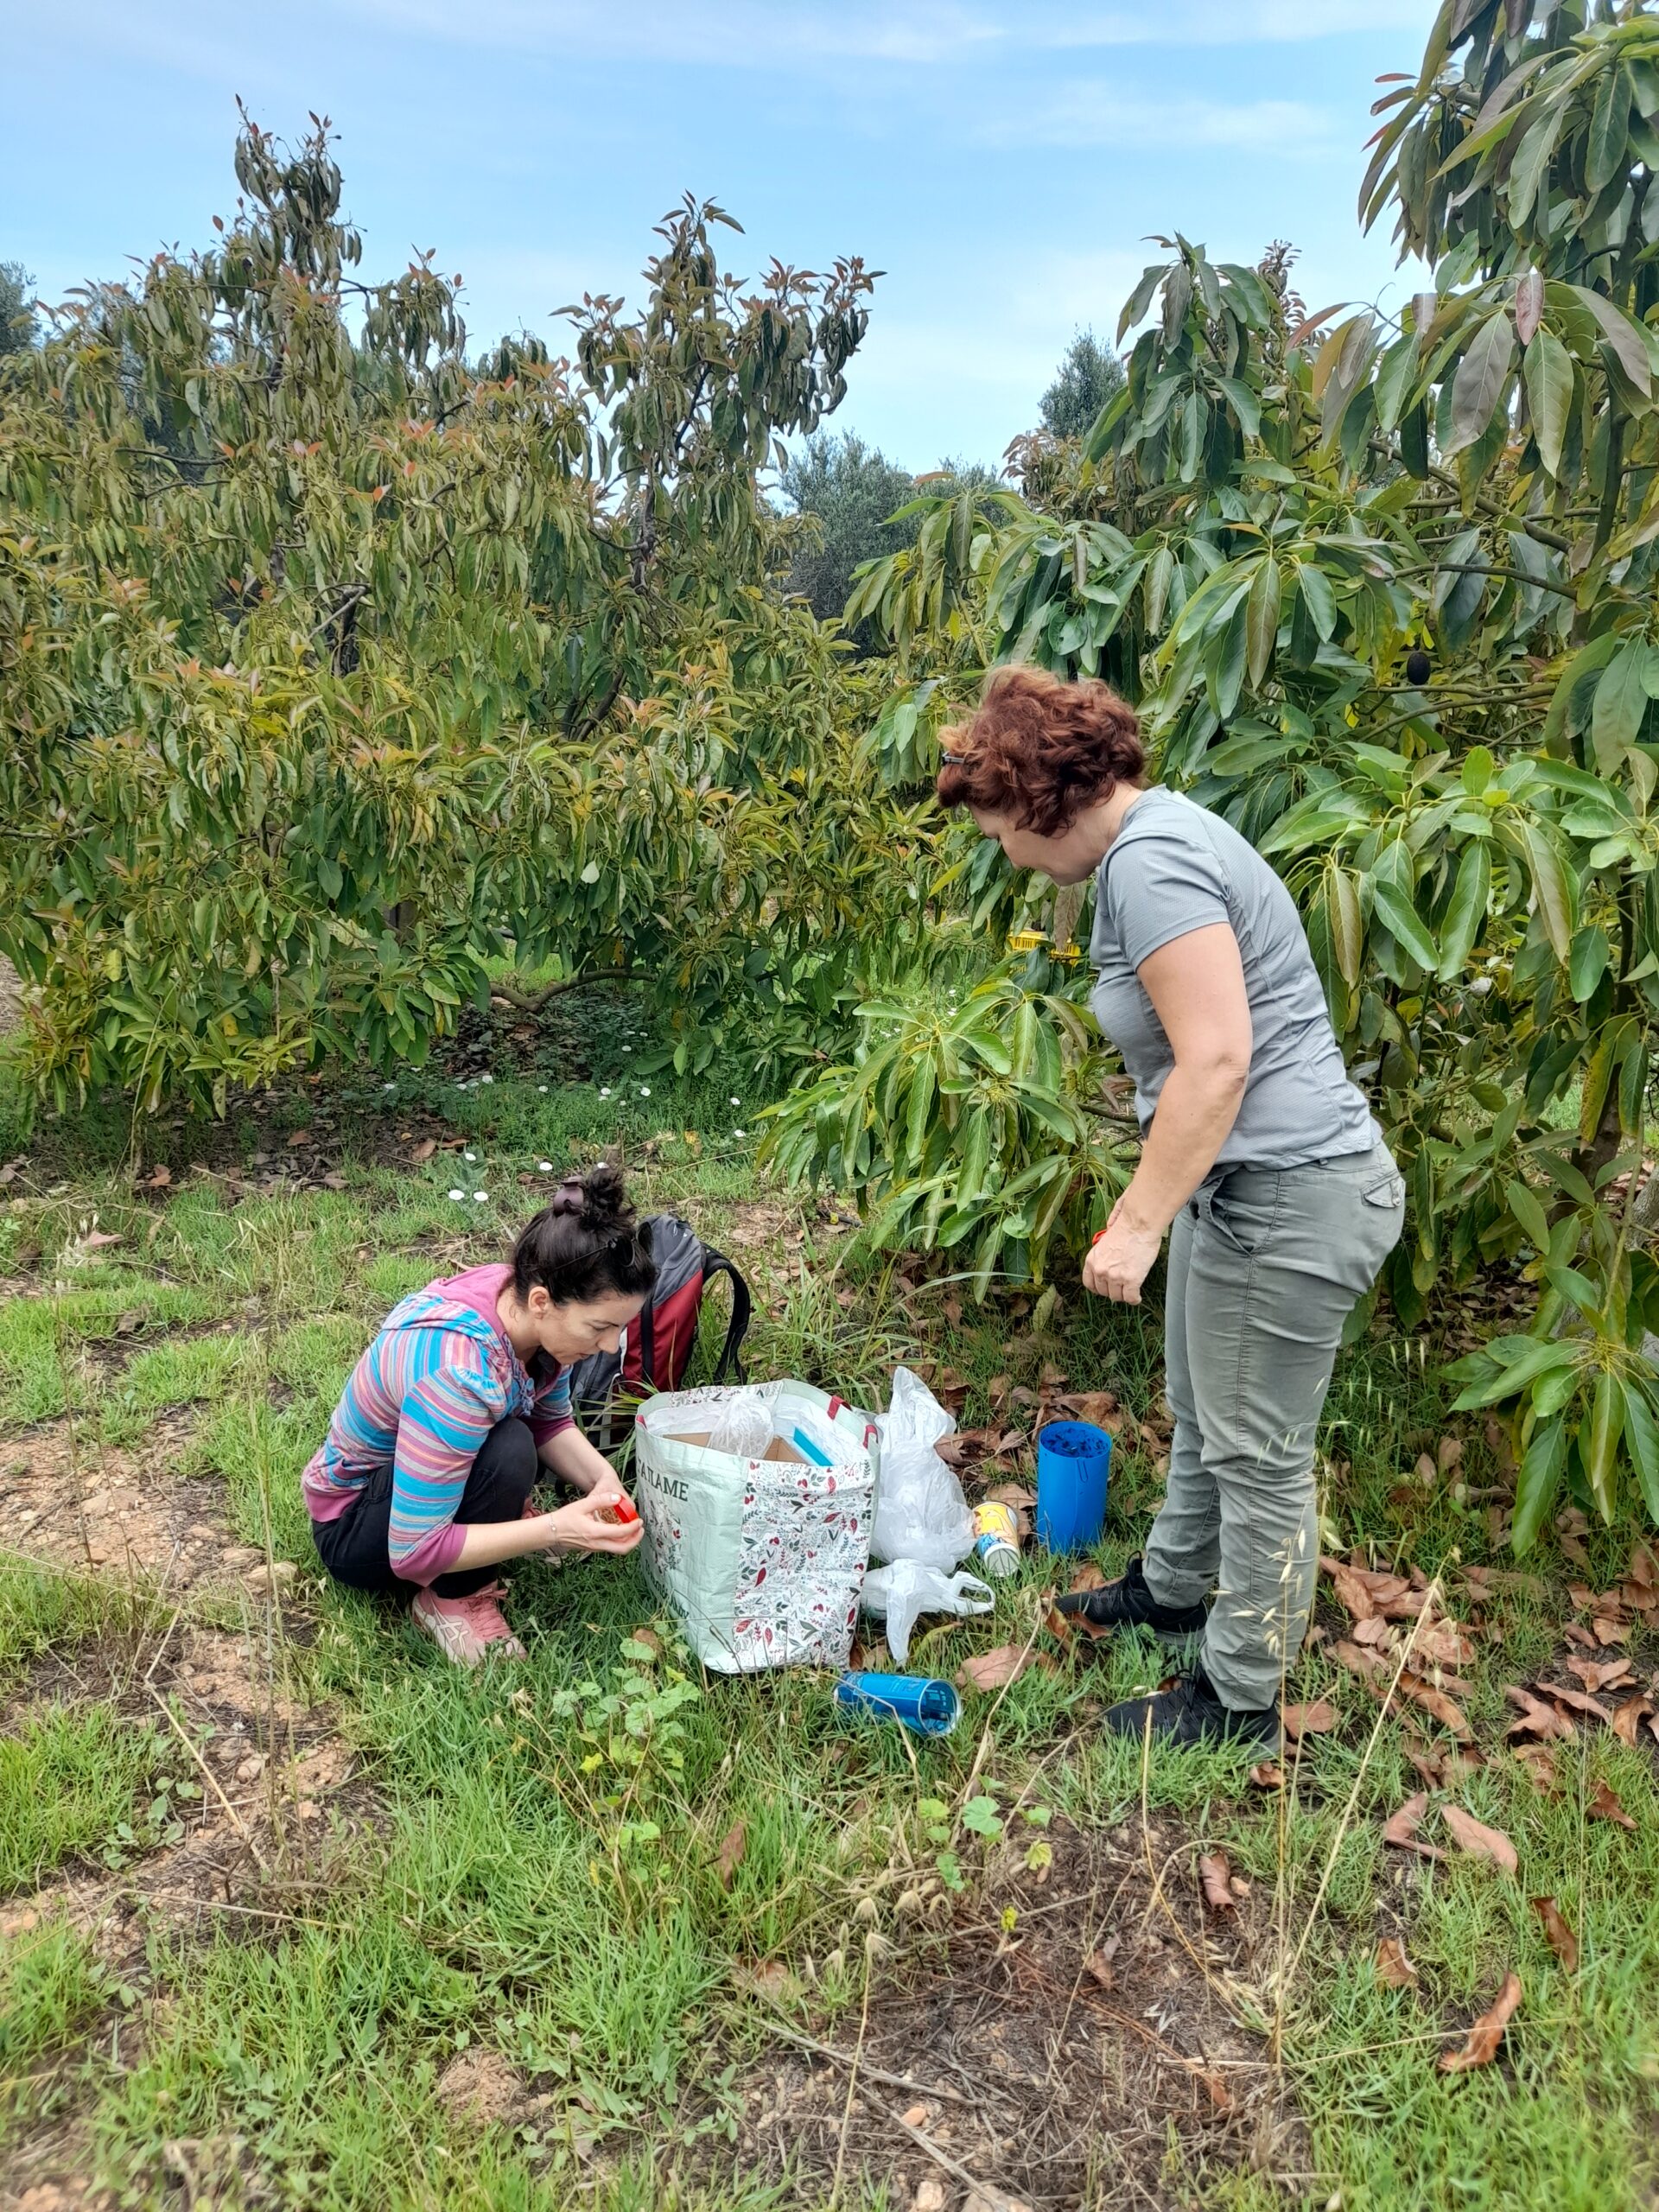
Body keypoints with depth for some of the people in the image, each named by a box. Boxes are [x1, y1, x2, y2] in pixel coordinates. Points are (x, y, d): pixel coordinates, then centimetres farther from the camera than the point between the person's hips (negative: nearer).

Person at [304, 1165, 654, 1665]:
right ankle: (453, 1601, -10)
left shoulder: (527, 1304, -18)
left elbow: (552, 1423, 0)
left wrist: (603, 1481, -19)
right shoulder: (461, 1374, -39)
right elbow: (413, 1552, -33)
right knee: (508, 1451, -33)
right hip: (351, 1530, -8)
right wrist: (555, 1529, -35)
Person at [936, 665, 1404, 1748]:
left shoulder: (1151, 864, -21)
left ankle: (1239, 1700, 24)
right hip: (1249, 1183, 10)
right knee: (1203, 1412, 26)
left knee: (1258, 1454, 5)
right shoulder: (1153, 836, 11)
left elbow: (1216, 1061, -27)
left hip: (1287, 1198, -10)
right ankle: (1173, 1587, 47)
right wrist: (1148, 1204, 19)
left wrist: (1137, 1223, -21)